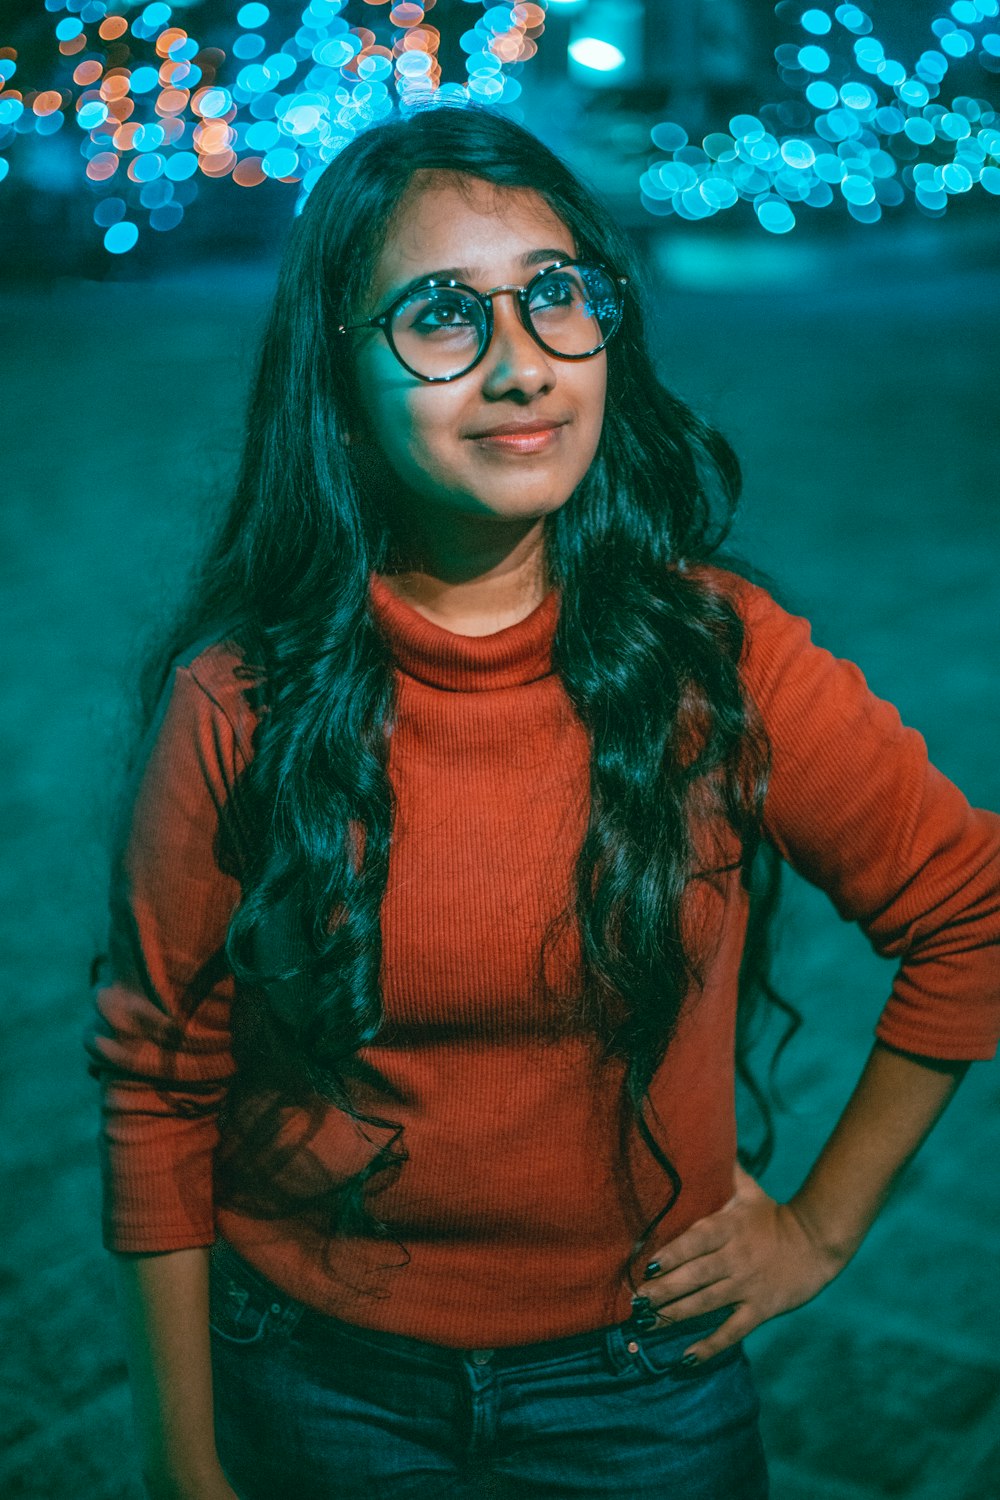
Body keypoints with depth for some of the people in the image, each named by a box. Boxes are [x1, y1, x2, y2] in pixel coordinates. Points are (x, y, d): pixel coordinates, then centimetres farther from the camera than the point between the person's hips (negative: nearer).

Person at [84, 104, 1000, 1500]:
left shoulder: (718, 654, -14)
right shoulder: (239, 700, -15)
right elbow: (157, 1092, -7)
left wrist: (823, 1223, 0)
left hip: (644, 1385, 0)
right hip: (316, 1387, 0)